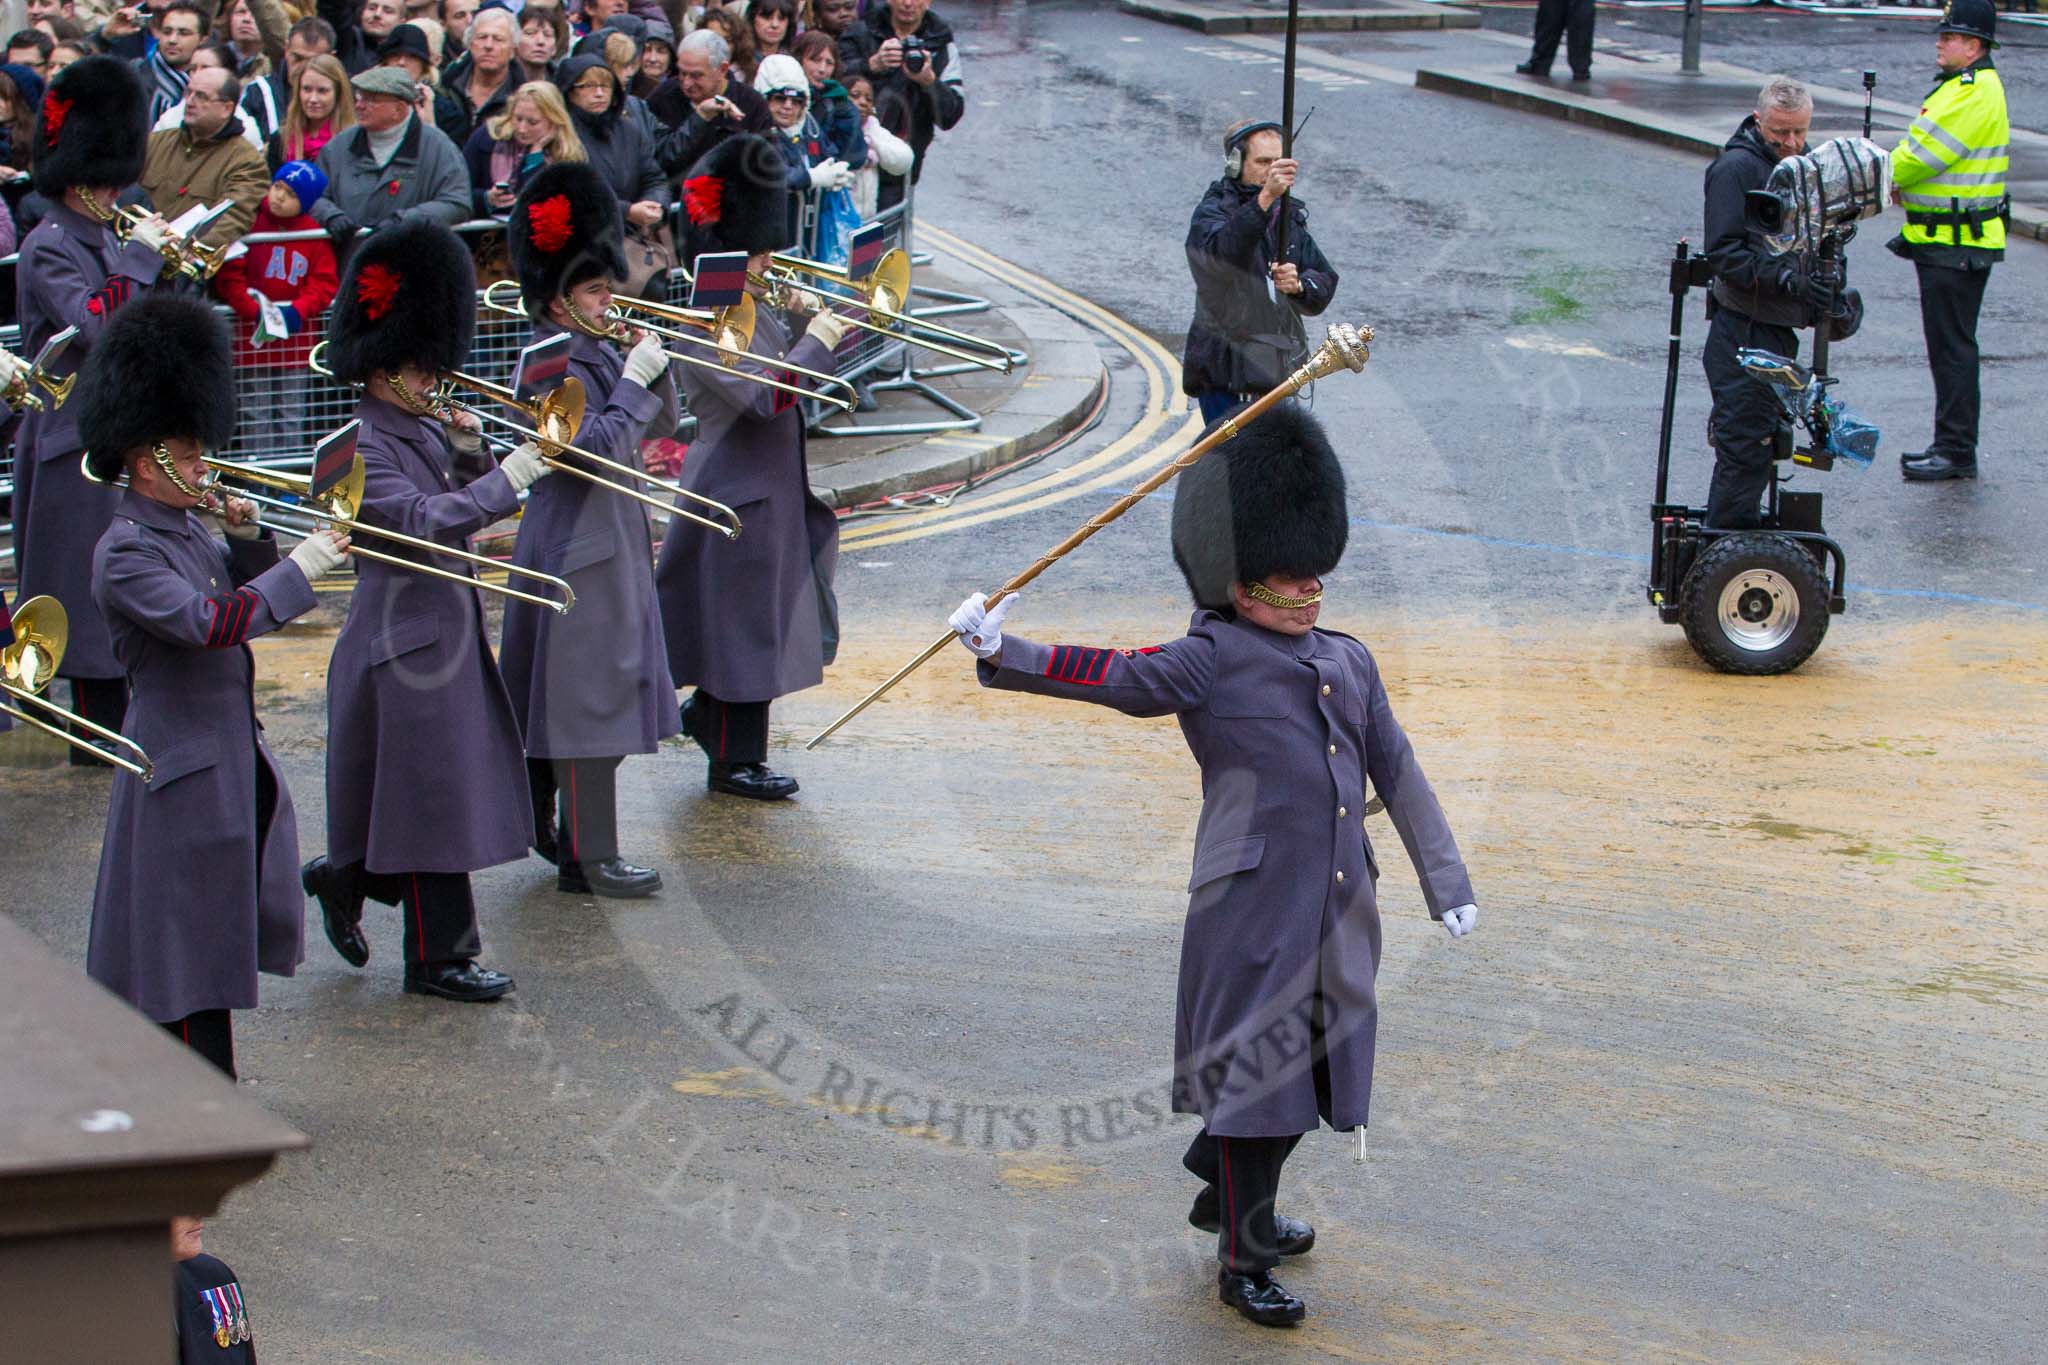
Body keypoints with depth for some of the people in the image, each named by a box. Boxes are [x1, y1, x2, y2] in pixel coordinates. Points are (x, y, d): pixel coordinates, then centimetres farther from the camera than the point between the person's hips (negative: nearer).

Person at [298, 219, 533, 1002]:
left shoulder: (424, 431, 11)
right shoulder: (362, 449, -16)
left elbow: (470, 510, 14)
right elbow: (423, 523, -27)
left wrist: (468, 456, -3)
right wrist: (506, 480, -27)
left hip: (447, 632, 9)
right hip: (406, 643, -9)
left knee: (449, 786, 16)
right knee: (433, 797, -4)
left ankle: (342, 878, 35)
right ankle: (440, 957, 5)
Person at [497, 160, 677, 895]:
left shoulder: (598, 350, 11)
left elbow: (662, 425, 15)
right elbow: (591, 449, -26)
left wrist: (653, 366, -1)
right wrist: (633, 380, -20)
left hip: (613, 545, 10)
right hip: (580, 552, -10)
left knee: (602, 692, 16)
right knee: (589, 699, -6)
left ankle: (555, 828, 26)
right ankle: (589, 859, -1)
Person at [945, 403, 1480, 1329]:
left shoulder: (1348, 663, 12)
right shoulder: (1211, 662, -7)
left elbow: (1399, 775, 15)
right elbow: (1108, 676, -19)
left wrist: (1447, 885, 14)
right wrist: (1001, 651, -31)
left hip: (1338, 908, 7)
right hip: (1253, 912, -7)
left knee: (1313, 1066, 18)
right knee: (1258, 1071, 1)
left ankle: (1228, 1197, 40)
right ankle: (1242, 1262, 13)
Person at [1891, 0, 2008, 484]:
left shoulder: (1977, 94, -17)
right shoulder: (1958, 86, 16)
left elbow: (1924, 153, -20)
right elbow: (1918, 149, 17)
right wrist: (1898, 180, -2)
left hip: (1957, 244, -10)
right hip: (1941, 239, 10)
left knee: (1952, 348, -6)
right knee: (1947, 347, 15)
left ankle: (1957, 453, -3)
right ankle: (1950, 445, 22)